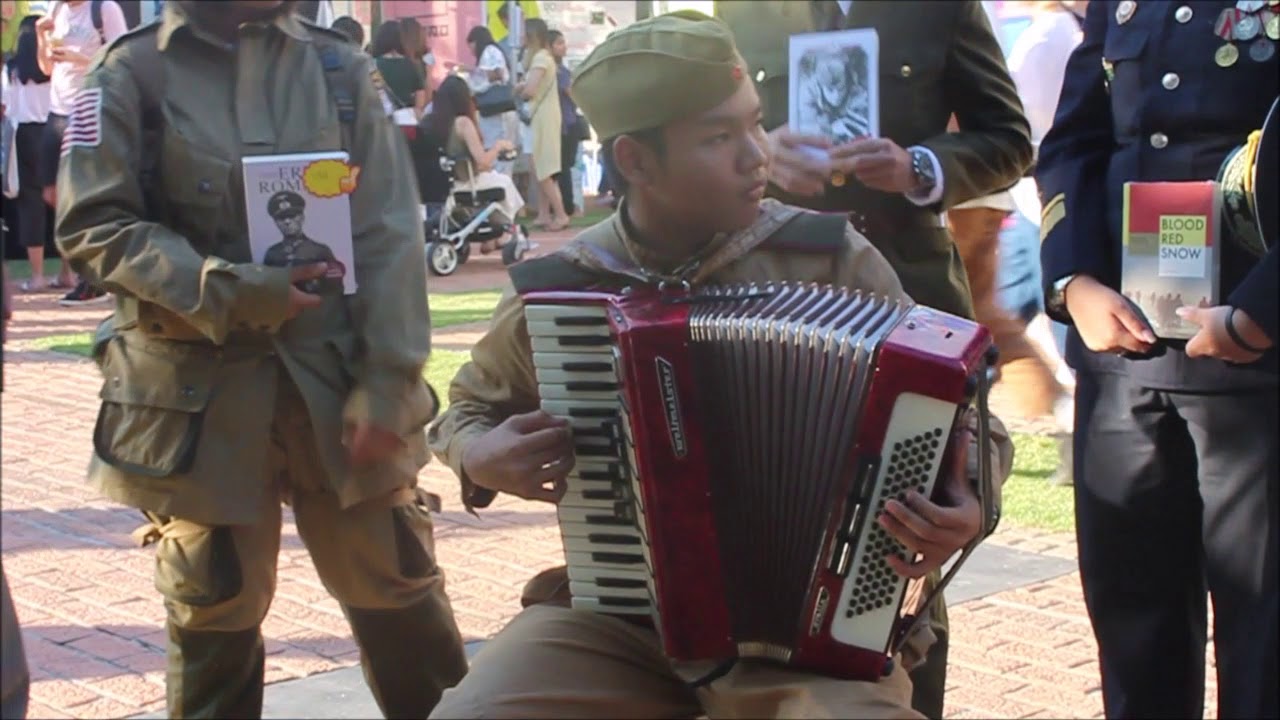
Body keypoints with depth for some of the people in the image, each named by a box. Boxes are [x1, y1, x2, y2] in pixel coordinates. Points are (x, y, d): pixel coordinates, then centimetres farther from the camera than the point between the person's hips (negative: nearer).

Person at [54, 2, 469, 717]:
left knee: (396, 583, 10)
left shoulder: (340, 67, 4)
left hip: (335, 371, 2)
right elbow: (93, 225, -6)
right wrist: (226, 289, -17)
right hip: (197, 385, -1)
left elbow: (391, 236, 0)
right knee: (214, 607, 11)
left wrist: (388, 381, -8)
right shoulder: (134, 71, -1)